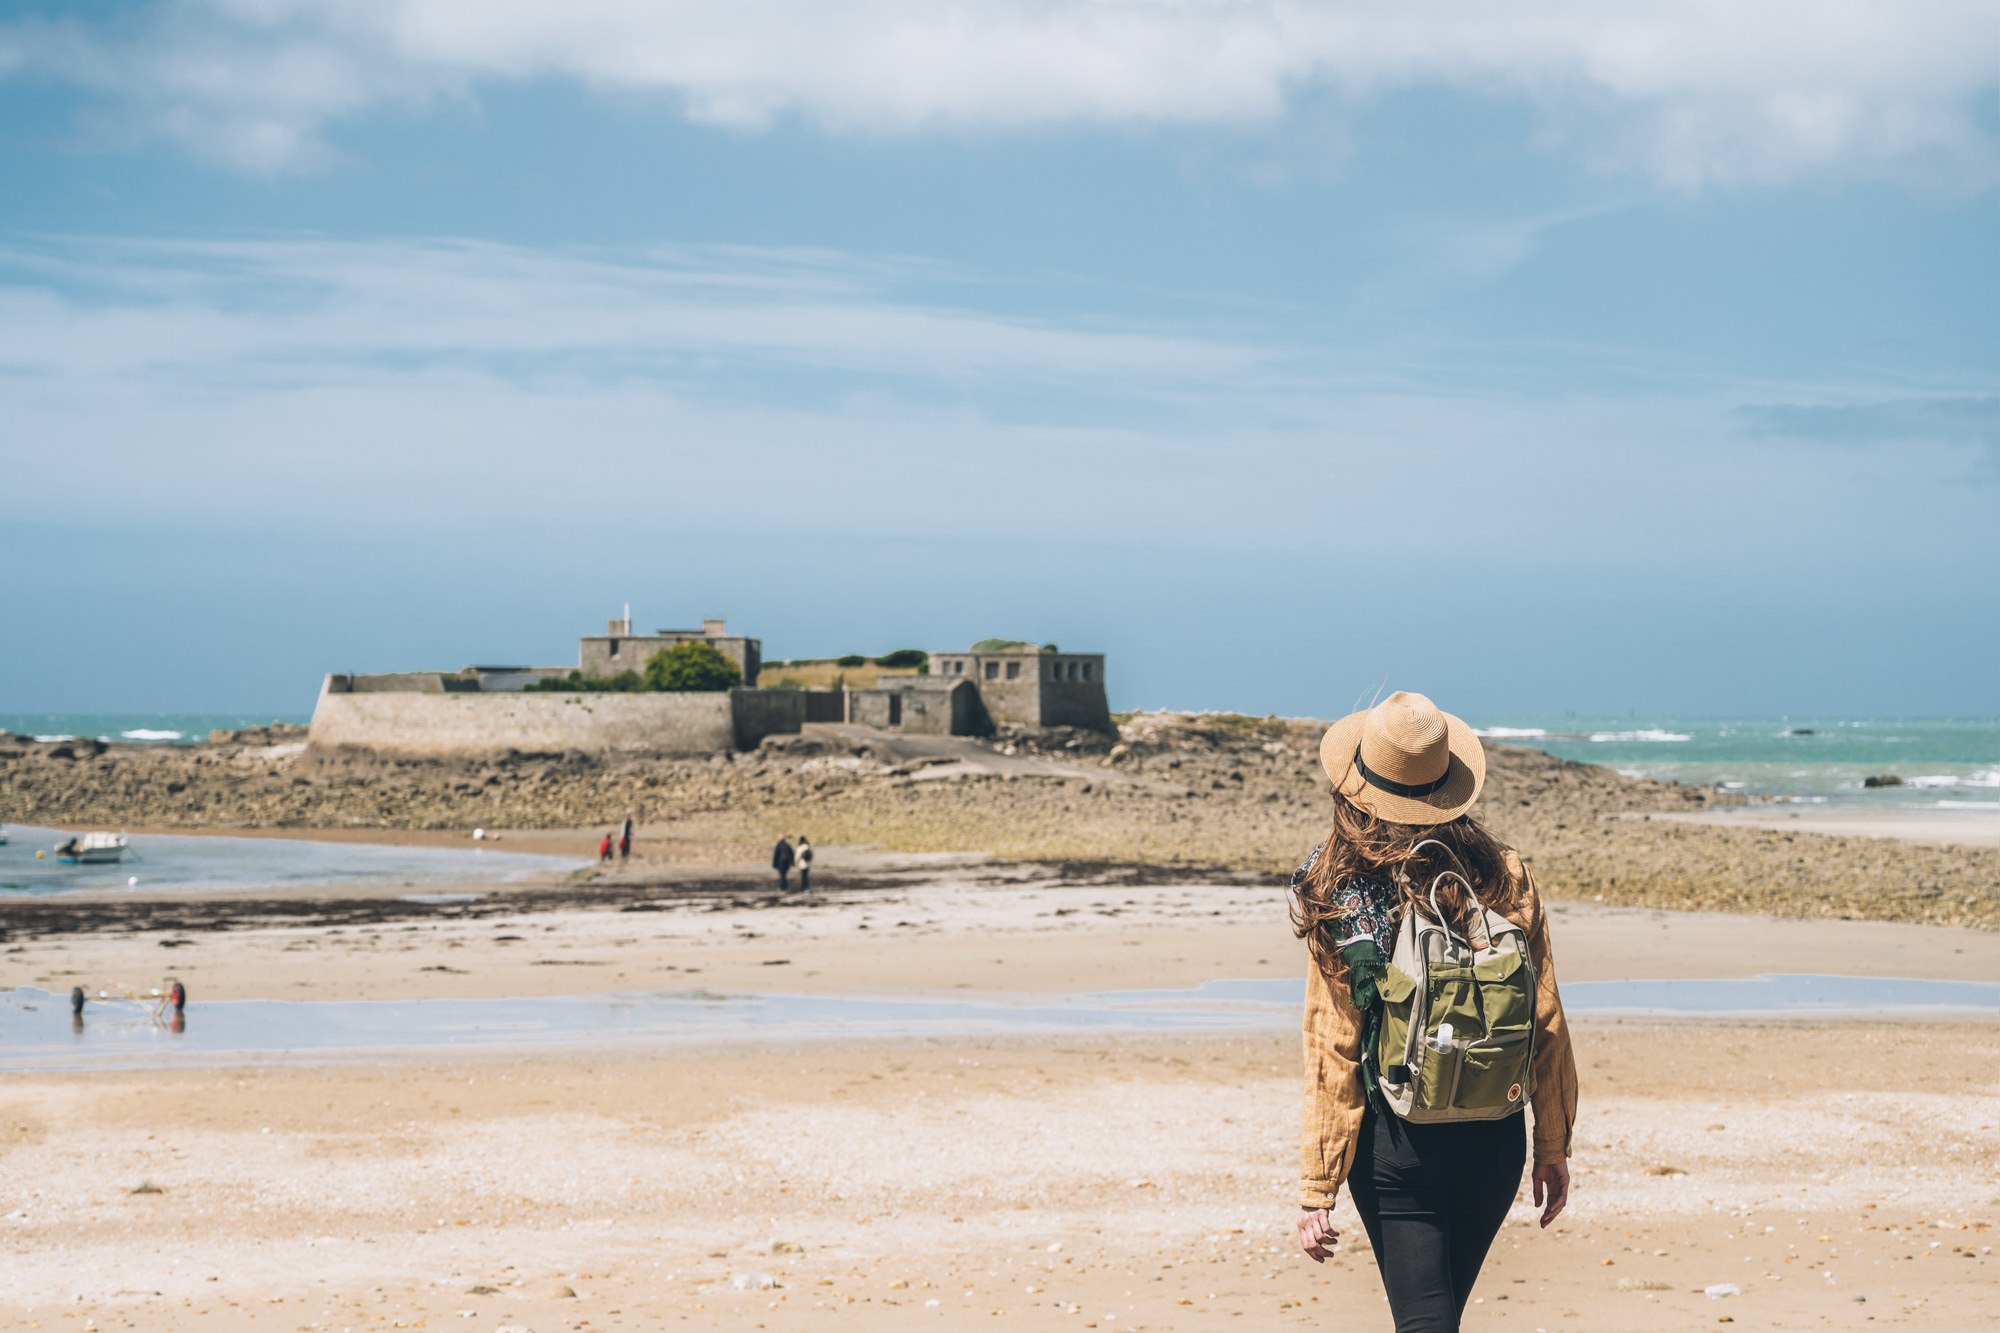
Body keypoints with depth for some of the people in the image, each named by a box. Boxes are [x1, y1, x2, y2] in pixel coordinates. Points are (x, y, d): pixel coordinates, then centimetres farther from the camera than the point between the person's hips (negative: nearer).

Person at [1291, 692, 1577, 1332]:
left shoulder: (1342, 904, -12)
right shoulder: (1505, 879, -4)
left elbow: (1333, 1054, -10)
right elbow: (1546, 1026, 0)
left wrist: (1316, 1187, -4)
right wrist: (1554, 1148, 11)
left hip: (1397, 1144, -4)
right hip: (1494, 1138, 4)